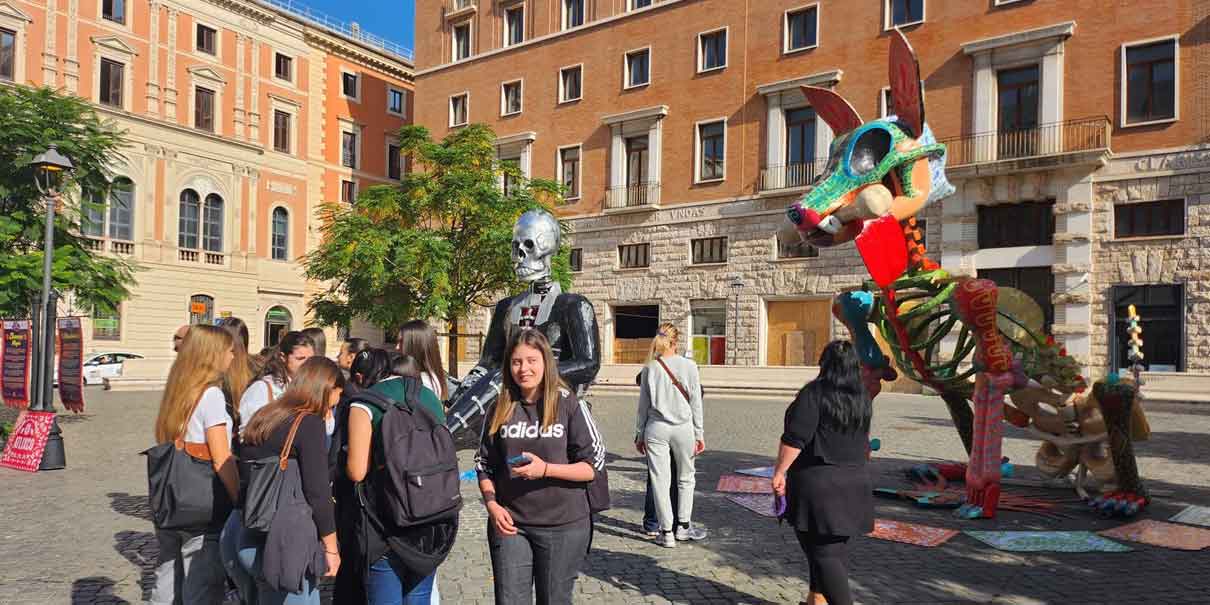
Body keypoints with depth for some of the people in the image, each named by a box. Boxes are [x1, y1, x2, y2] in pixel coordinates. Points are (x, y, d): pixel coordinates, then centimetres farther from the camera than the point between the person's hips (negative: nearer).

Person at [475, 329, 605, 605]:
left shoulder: (570, 405, -7)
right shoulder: (499, 410, 3)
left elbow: (594, 464, -8)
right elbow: (484, 466, 10)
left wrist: (545, 469, -20)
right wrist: (492, 505, -6)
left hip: (563, 526, -2)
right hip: (510, 525, 2)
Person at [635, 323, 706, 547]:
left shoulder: (650, 368, -1)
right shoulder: (689, 366, -3)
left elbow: (643, 405, 3)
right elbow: (696, 403, -1)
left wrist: (639, 435, 12)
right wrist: (699, 434, 7)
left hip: (656, 429, 0)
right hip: (684, 428, 0)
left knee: (659, 480, 6)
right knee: (685, 478, 17)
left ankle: (666, 532, 11)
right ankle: (683, 526, 24)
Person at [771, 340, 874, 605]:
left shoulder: (814, 393, -14)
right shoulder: (862, 398, 8)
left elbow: (795, 438, -19)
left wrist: (780, 471, -12)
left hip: (817, 483, -7)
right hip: (854, 481, 7)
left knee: (823, 552, -3)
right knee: (836, 548, 17)